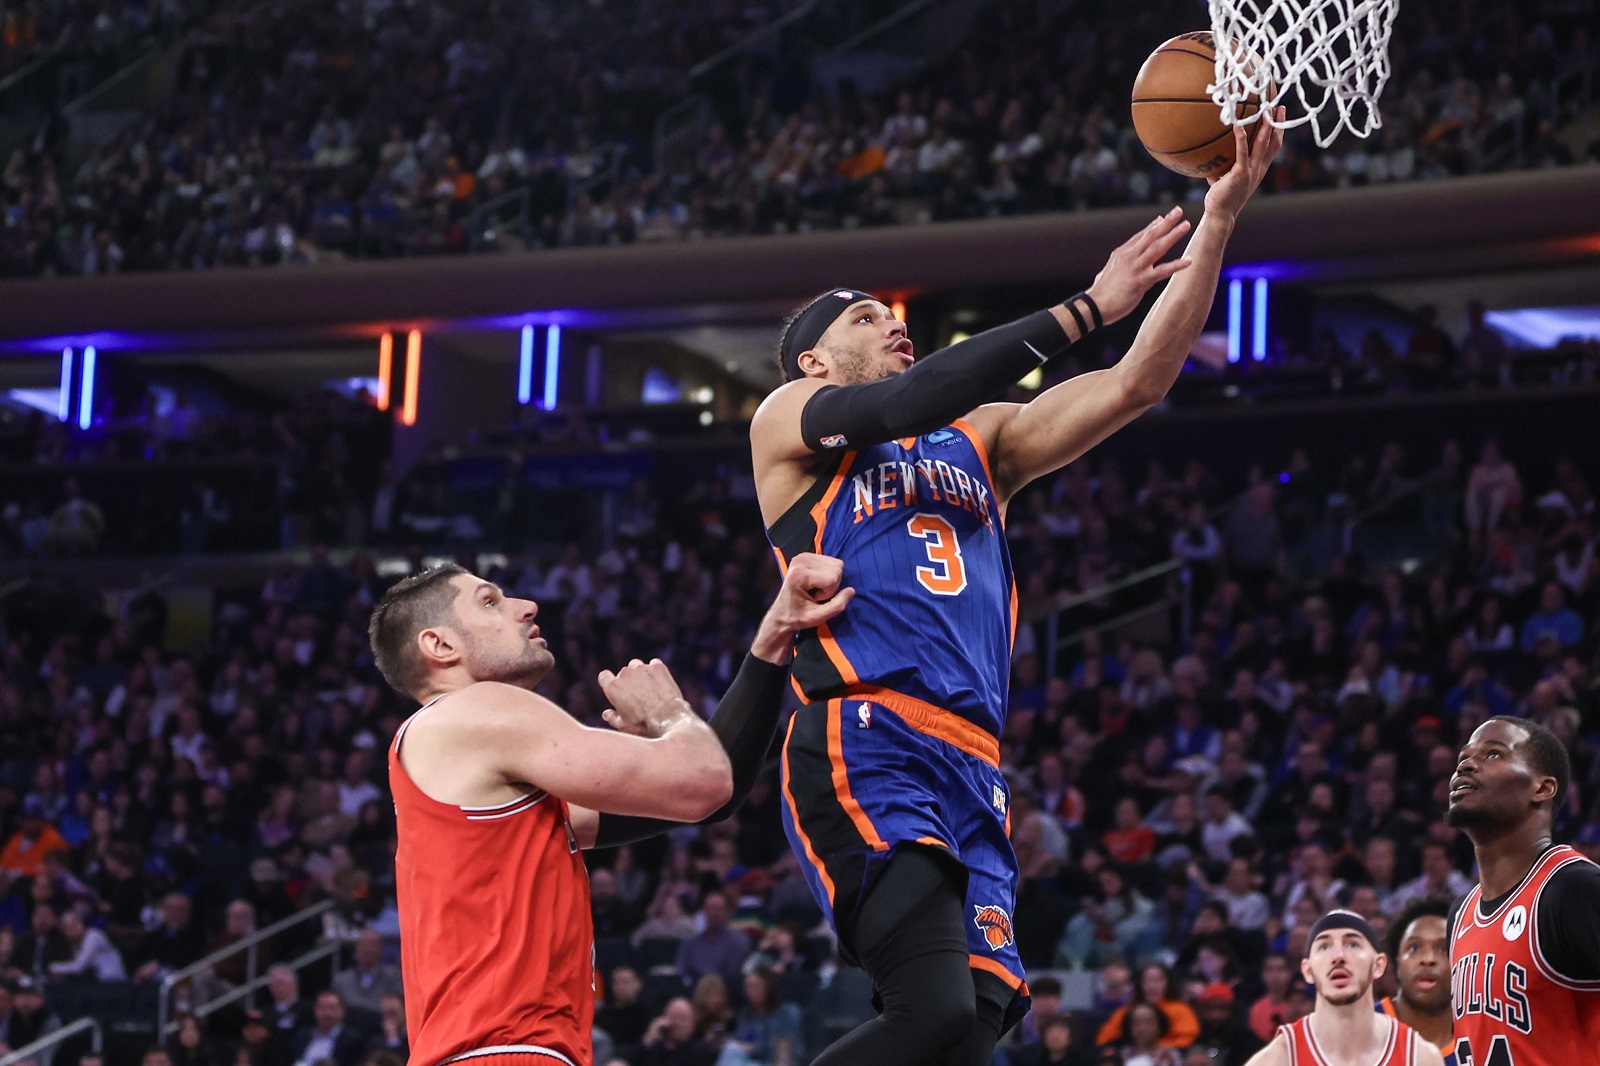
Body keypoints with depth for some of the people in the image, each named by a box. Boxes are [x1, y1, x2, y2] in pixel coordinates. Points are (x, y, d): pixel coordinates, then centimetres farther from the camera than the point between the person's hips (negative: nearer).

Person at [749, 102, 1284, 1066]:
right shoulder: (790, 419, 12)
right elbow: (902, 406, -9)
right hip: (864, 751, -7)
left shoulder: (981, 442, 28)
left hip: (970, 772, 7)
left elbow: (1137, 385, 19)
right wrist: (1086, 308, -8)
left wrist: (1216, 227, 9)